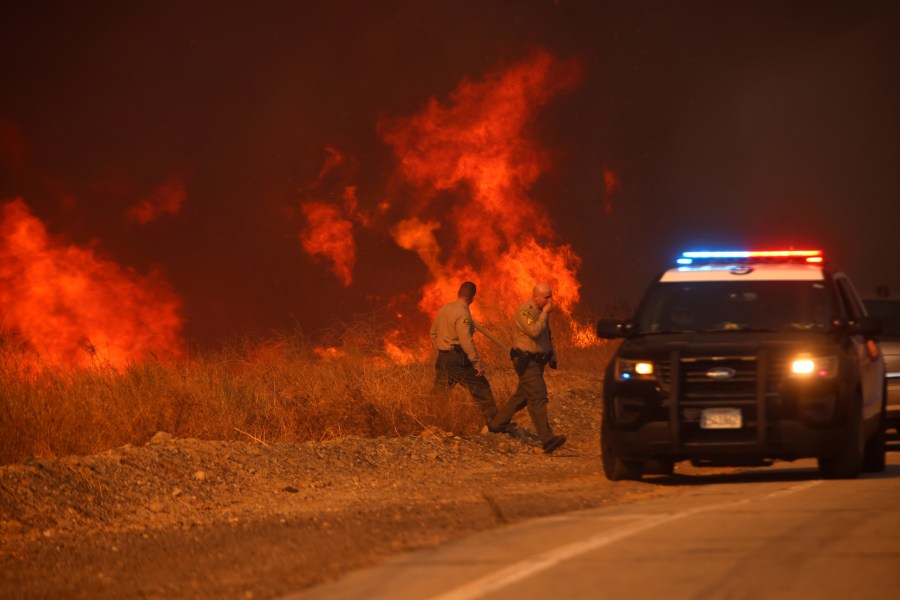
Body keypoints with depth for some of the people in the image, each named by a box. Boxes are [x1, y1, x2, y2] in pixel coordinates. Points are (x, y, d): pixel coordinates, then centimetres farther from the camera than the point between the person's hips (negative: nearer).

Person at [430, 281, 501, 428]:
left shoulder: (444, 309, 9)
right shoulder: (462, 314, -16)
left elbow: (433, 332, 19)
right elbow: (466, 340, -22)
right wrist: (478, 363, -20)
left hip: (443, 358, 7)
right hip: (459, 359, -7)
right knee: (481, 390, 1)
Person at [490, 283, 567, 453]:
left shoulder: (542, 312, 13)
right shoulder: (524, 311, -15)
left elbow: (547, 335, 26)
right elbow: (534, 332, -28)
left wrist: (552, 355, 19)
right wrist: (545, 313, -20)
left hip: (537, 361, 9)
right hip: (526, 361, -9)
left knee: (522, 396, 18)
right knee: (537, 398, -16)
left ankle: (497, 424, 33)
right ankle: (547, 439, -24)